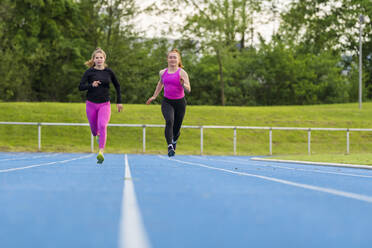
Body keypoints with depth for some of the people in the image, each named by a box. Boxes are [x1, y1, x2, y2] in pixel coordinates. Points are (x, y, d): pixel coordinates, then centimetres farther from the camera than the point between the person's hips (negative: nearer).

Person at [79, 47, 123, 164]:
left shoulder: (109, 72, 1)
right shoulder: (89, 72, -3)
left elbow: (117, 86, 14)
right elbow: (80, 87, -9)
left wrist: (119, 101, 14)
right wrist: (91, 85, -27)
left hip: (105, 104, -1)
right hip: (91, 104, 1)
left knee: (102, 126, -23)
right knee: (94, 129, 12)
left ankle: (101, 153, -29)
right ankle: (98, 135, 51)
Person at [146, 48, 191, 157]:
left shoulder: (182, 73, -6)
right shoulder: (163, 72, 6)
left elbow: (188, 90, -10)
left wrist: (183, 84, -30)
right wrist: (154, 96, 29)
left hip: (180, 103, -1)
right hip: (167, 102, 1)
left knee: (176, 128, 8)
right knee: (169, 121, -27)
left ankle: (174, 141, 44)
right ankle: (170, 147, -36)